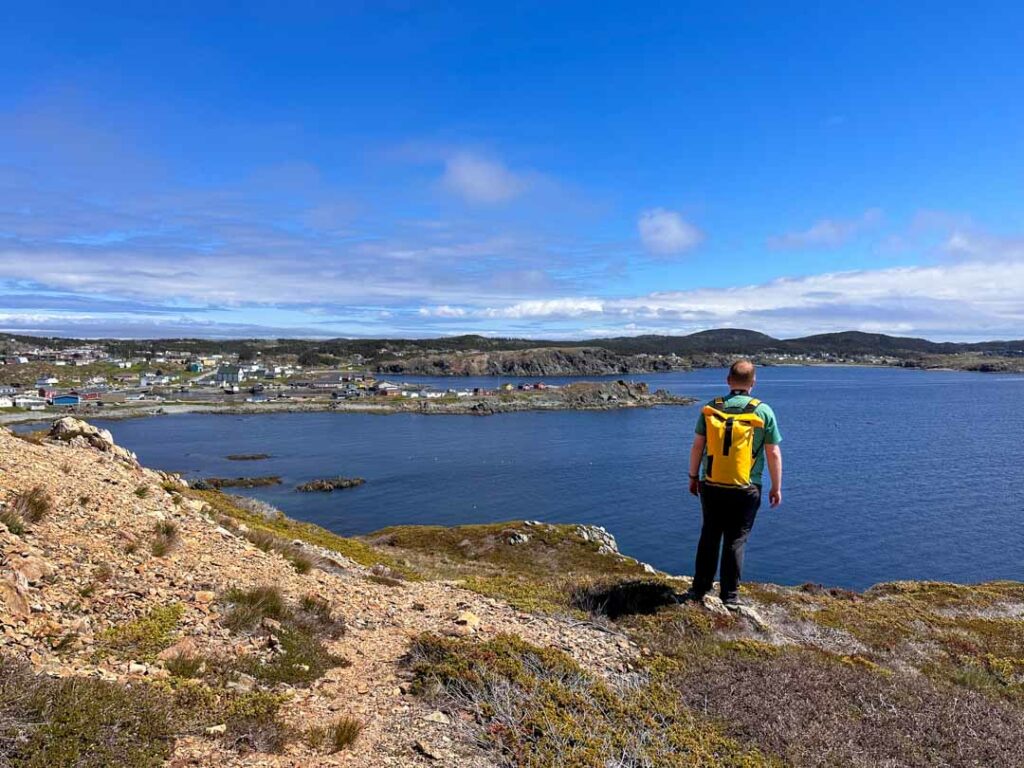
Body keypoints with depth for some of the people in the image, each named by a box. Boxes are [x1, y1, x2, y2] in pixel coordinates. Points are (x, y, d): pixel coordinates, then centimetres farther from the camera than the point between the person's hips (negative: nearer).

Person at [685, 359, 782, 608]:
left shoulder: (710, 409, -1)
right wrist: (776, 487, 7)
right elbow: (773, 453, -4)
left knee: (709, 537, 15)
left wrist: (693, 477, 14)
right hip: (745, 490, -2)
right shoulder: (763, 411, -6)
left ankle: (699, 588, 23)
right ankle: (730, 595, 16)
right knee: (736, 541, 8)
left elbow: (697, 447, 2)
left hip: (711, 487, 2)